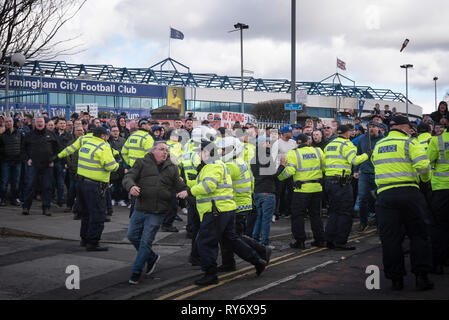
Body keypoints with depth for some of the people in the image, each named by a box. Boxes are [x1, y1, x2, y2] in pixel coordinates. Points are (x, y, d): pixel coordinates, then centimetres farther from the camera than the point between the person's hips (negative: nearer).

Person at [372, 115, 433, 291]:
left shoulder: (377, 146, 15)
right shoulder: (409, 142, -2)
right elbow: (423, 165, -14)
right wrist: (425, 179, 3)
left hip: (384, 195, 3)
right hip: (409, 192, -3)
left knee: (390, 238, 5)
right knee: (418, 235, 8)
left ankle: (396, 279, 8)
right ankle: (421, 276, 6)